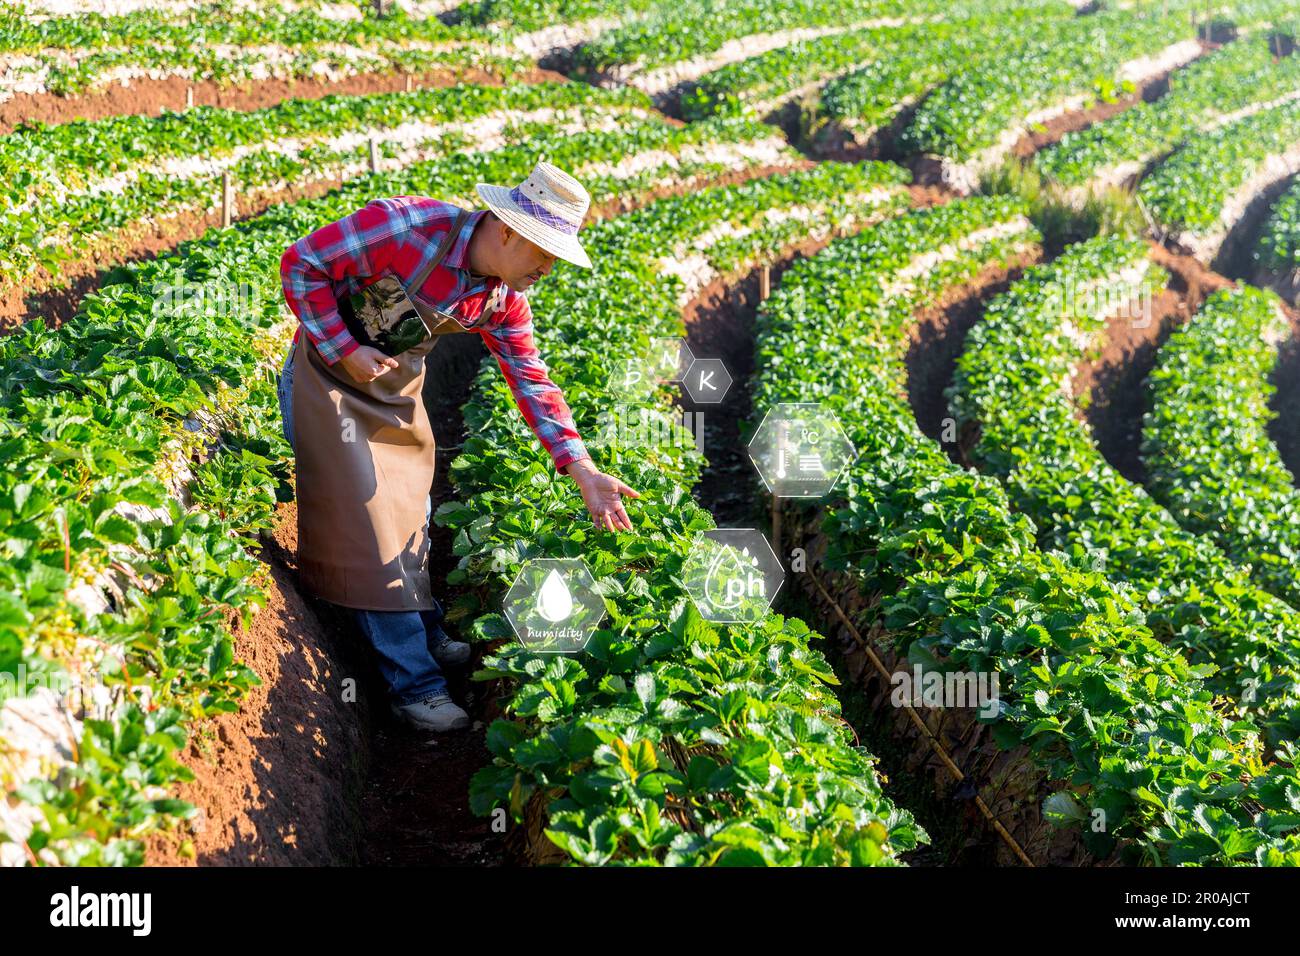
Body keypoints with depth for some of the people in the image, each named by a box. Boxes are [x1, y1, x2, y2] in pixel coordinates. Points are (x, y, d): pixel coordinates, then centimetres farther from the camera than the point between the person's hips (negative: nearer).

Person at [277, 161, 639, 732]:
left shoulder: (504, 298, -9)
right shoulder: (409, 227, -31)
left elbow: (533, 382, -4)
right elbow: (302, 264, -23)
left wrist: (583, 472, -12)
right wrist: (347, 351, -27)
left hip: (399, 390, 7)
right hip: (330, 378, -7)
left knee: (410, 510, 18)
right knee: (364, 520, -6)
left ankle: (424, 635, 39)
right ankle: (414, 684, -1)